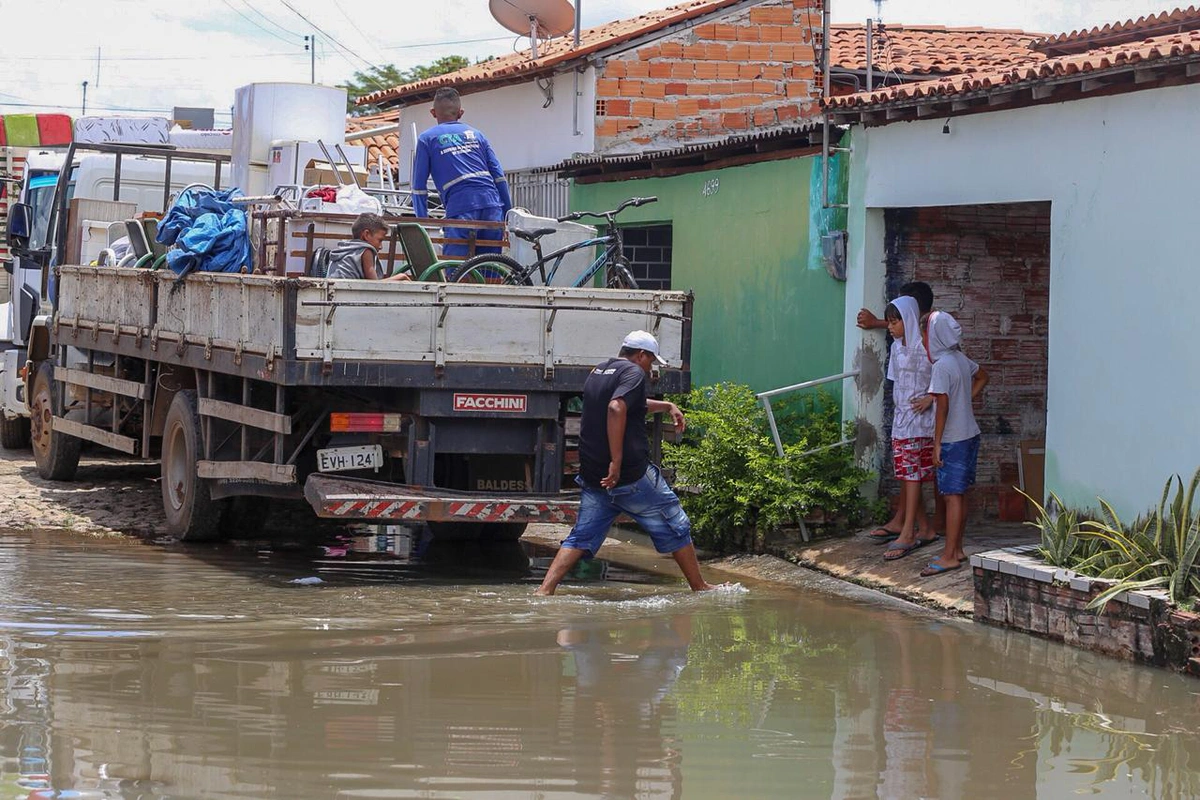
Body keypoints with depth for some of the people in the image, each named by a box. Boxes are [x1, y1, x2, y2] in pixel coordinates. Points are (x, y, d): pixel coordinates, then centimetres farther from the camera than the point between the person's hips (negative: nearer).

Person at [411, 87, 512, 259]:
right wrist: (508, 218, 16)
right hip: (492, 206, 4)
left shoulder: (427, 139, 13)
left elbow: (419, 187, 8)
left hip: (460, 208, -4)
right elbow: (499, 177, 15)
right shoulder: (475, 134, 23)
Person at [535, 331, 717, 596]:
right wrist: (617, 461, -28)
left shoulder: (598, 372, 18)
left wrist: (667, 406, 42)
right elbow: (616, 408, -28)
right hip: (632, 475, -7)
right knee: (676, 529, 9)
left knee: (582, 537, 6)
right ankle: (699, 588, 17)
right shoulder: (633, 372, -10)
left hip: (593, 476, 7)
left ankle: (545, 590, -9)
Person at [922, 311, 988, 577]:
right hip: (970, 434, 9)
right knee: (959, 495, 14)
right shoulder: (962, 360, 8)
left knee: (952, 495, -7)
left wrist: (937, 443, -16)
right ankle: (957, 549, 20)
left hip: (952, 439, -9)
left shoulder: (942, 365, -18)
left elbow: (943, 405, -20)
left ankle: (949, 557, -6)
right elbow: (982, 377, 28)